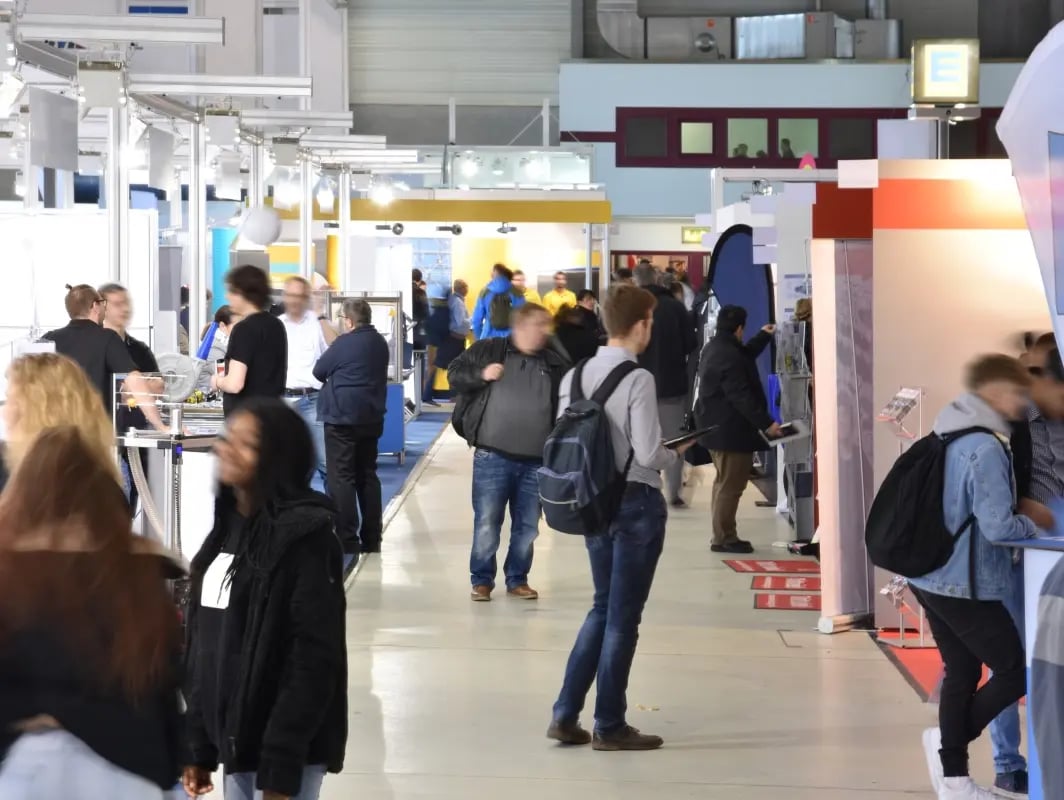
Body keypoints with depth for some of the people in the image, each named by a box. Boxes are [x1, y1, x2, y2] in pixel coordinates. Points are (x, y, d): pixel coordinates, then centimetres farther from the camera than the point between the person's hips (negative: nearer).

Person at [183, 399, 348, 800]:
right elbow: (205, 642, 13)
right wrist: (199, 744, 12)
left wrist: (280, 767, -20)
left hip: (286, 747, -8)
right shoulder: (229, 525, 10)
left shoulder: (305, 535, -14)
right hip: (235, 736, 8)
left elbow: (314, 659, -18)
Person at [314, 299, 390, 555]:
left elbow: (319, 371, -4)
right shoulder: (380, 343, 8)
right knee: (367, 475, 13)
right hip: (371, 417, 7)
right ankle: (371, 539, 14)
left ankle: (347, 541, -7)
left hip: (342, 417, -7)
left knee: (341, 478, -4)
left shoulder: (344, 344, -14)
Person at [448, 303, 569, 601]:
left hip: (536, 461, 3)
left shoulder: (555, 363, 7)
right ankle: (482, 580, 14)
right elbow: (454, 374, 4)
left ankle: (517, 580, 24)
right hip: (493, 457, -3)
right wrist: (481, 375, -14)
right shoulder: (488, 350, 0)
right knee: (487, 523, 1)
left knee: (527, 526, 10)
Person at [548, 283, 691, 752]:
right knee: (623, 616, 4)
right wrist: (675, 455, 0)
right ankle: (609, 727, 13)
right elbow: (647, 453, -19)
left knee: (603, 608, 19)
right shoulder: (637, 380, -17)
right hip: (636, 501, -7)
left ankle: (566, 715, 16)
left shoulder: (577, 375, 3)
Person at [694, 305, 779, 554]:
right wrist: (766, 423, -24)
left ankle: (722, 535, 27)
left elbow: (744, 356, 29)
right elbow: (742, 397, -26)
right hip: (731, 430, -11)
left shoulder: (714, 348, 10)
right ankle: (724, 538, -1)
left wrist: (763, 337, 37)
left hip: (717, 427, 11)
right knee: (731, 486, -5)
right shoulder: (728, 358, -24)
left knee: (724, 483, 20)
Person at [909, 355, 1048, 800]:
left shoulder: (951, 436, 9)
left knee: (961, 673, 16)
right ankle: (950, 739, 8)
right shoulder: (987, 448, -21)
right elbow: (997, 526, -24)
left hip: (931, 576, 9)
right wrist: (1034, 524, -5)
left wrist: (1020, 510, 15)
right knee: (1015, 672, 3)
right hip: (964, 584, -9)